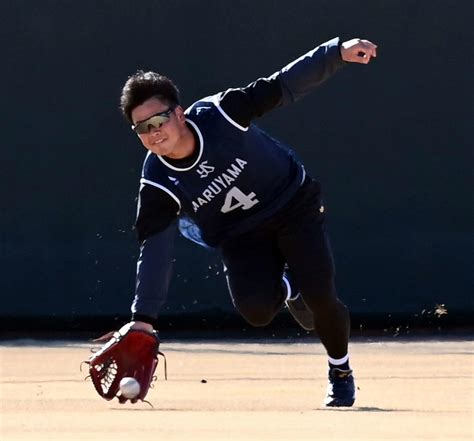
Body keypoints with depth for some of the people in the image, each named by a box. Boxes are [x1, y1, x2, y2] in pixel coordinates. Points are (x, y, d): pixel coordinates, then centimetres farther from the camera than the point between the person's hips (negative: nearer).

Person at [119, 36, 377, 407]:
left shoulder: (219, 115, -26)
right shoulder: (158, 185, -21)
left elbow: (283, 87, -20)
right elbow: (155, 253, -21)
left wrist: (337, 53, -28)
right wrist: (143, 319, -27)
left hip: (294, 206, -1)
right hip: (242, 236, 1)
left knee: (320, 297, -17)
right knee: (255, 309, -24)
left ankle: (341, 372, 13)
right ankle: (288, 291, 16)